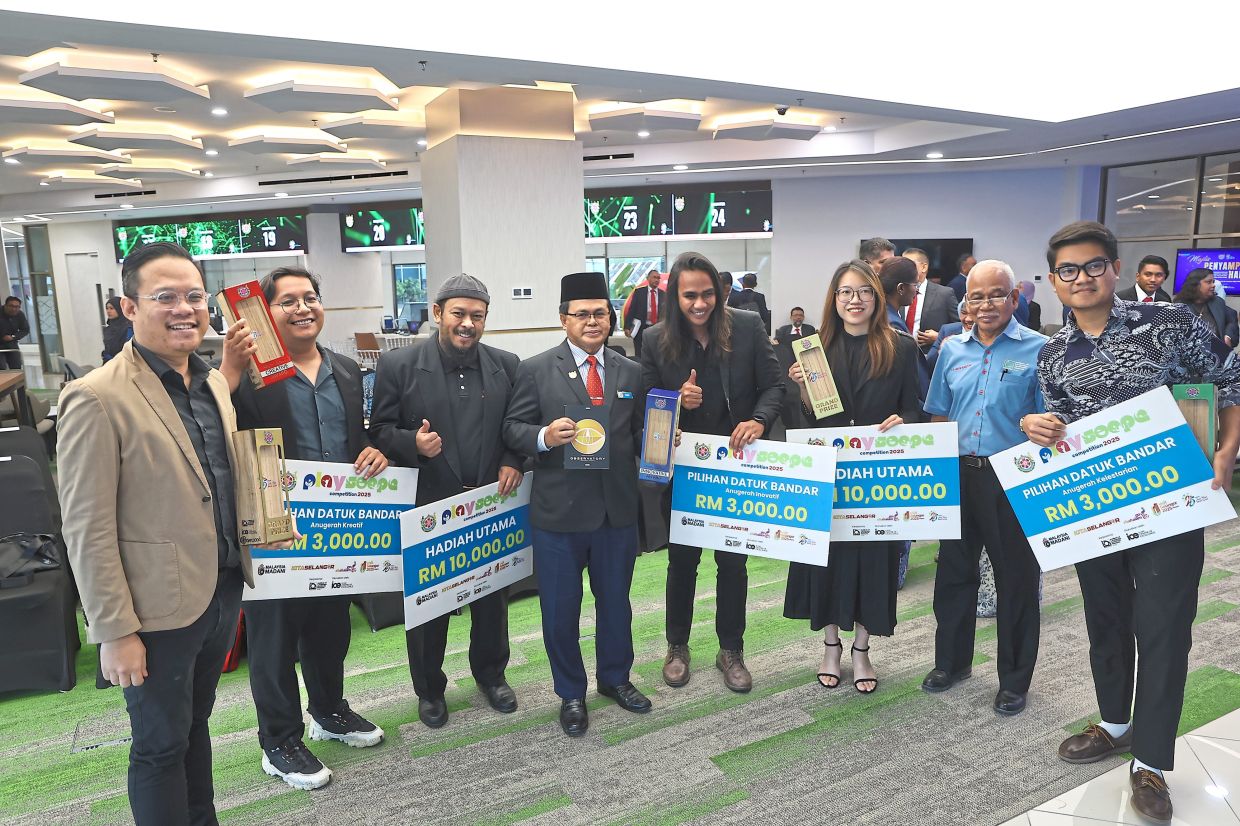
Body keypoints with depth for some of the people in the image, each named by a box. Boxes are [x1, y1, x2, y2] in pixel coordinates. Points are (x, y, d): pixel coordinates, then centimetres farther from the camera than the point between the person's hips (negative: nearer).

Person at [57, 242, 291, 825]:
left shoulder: (213, 383, 5)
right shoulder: (98, 398, -17)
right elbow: (87, 530, -17)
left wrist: (239, 571, 13)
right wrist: (114, 632, -15)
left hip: (224, 591, 7)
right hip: (160, 610, -7)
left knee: (195, 723, 24)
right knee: (161, 745, 11)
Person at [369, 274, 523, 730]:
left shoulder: (505, 365, 1)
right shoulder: (399, 364, -8)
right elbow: (380, 428, -5)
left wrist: (513, 461, -8)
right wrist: (413, 442, -23)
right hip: (428, 505, -2)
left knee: (492, 595, 18)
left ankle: (490, 673, 41)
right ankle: (429, 688, 33)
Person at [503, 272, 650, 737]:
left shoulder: (631, 372, 7)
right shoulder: (536, 370, -4)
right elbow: (512, 429, -5)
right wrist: (544, 437, -24)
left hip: (618, 509, 3)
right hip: (559, 511, -3)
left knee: (616, 600, 19)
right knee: (561, 608, 10)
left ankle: (615, 678, 42)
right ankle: (570, 694, 32)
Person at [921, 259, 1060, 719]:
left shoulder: (1038, 349, -4)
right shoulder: (952, 349, 9)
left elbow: (1053, 418, -4)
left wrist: (1031, 422, -26)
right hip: (959, 476, 4)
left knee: (1017, 579, 7)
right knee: (953, 571, 14)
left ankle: (1014, 680, 24)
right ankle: (952, 661, 33)